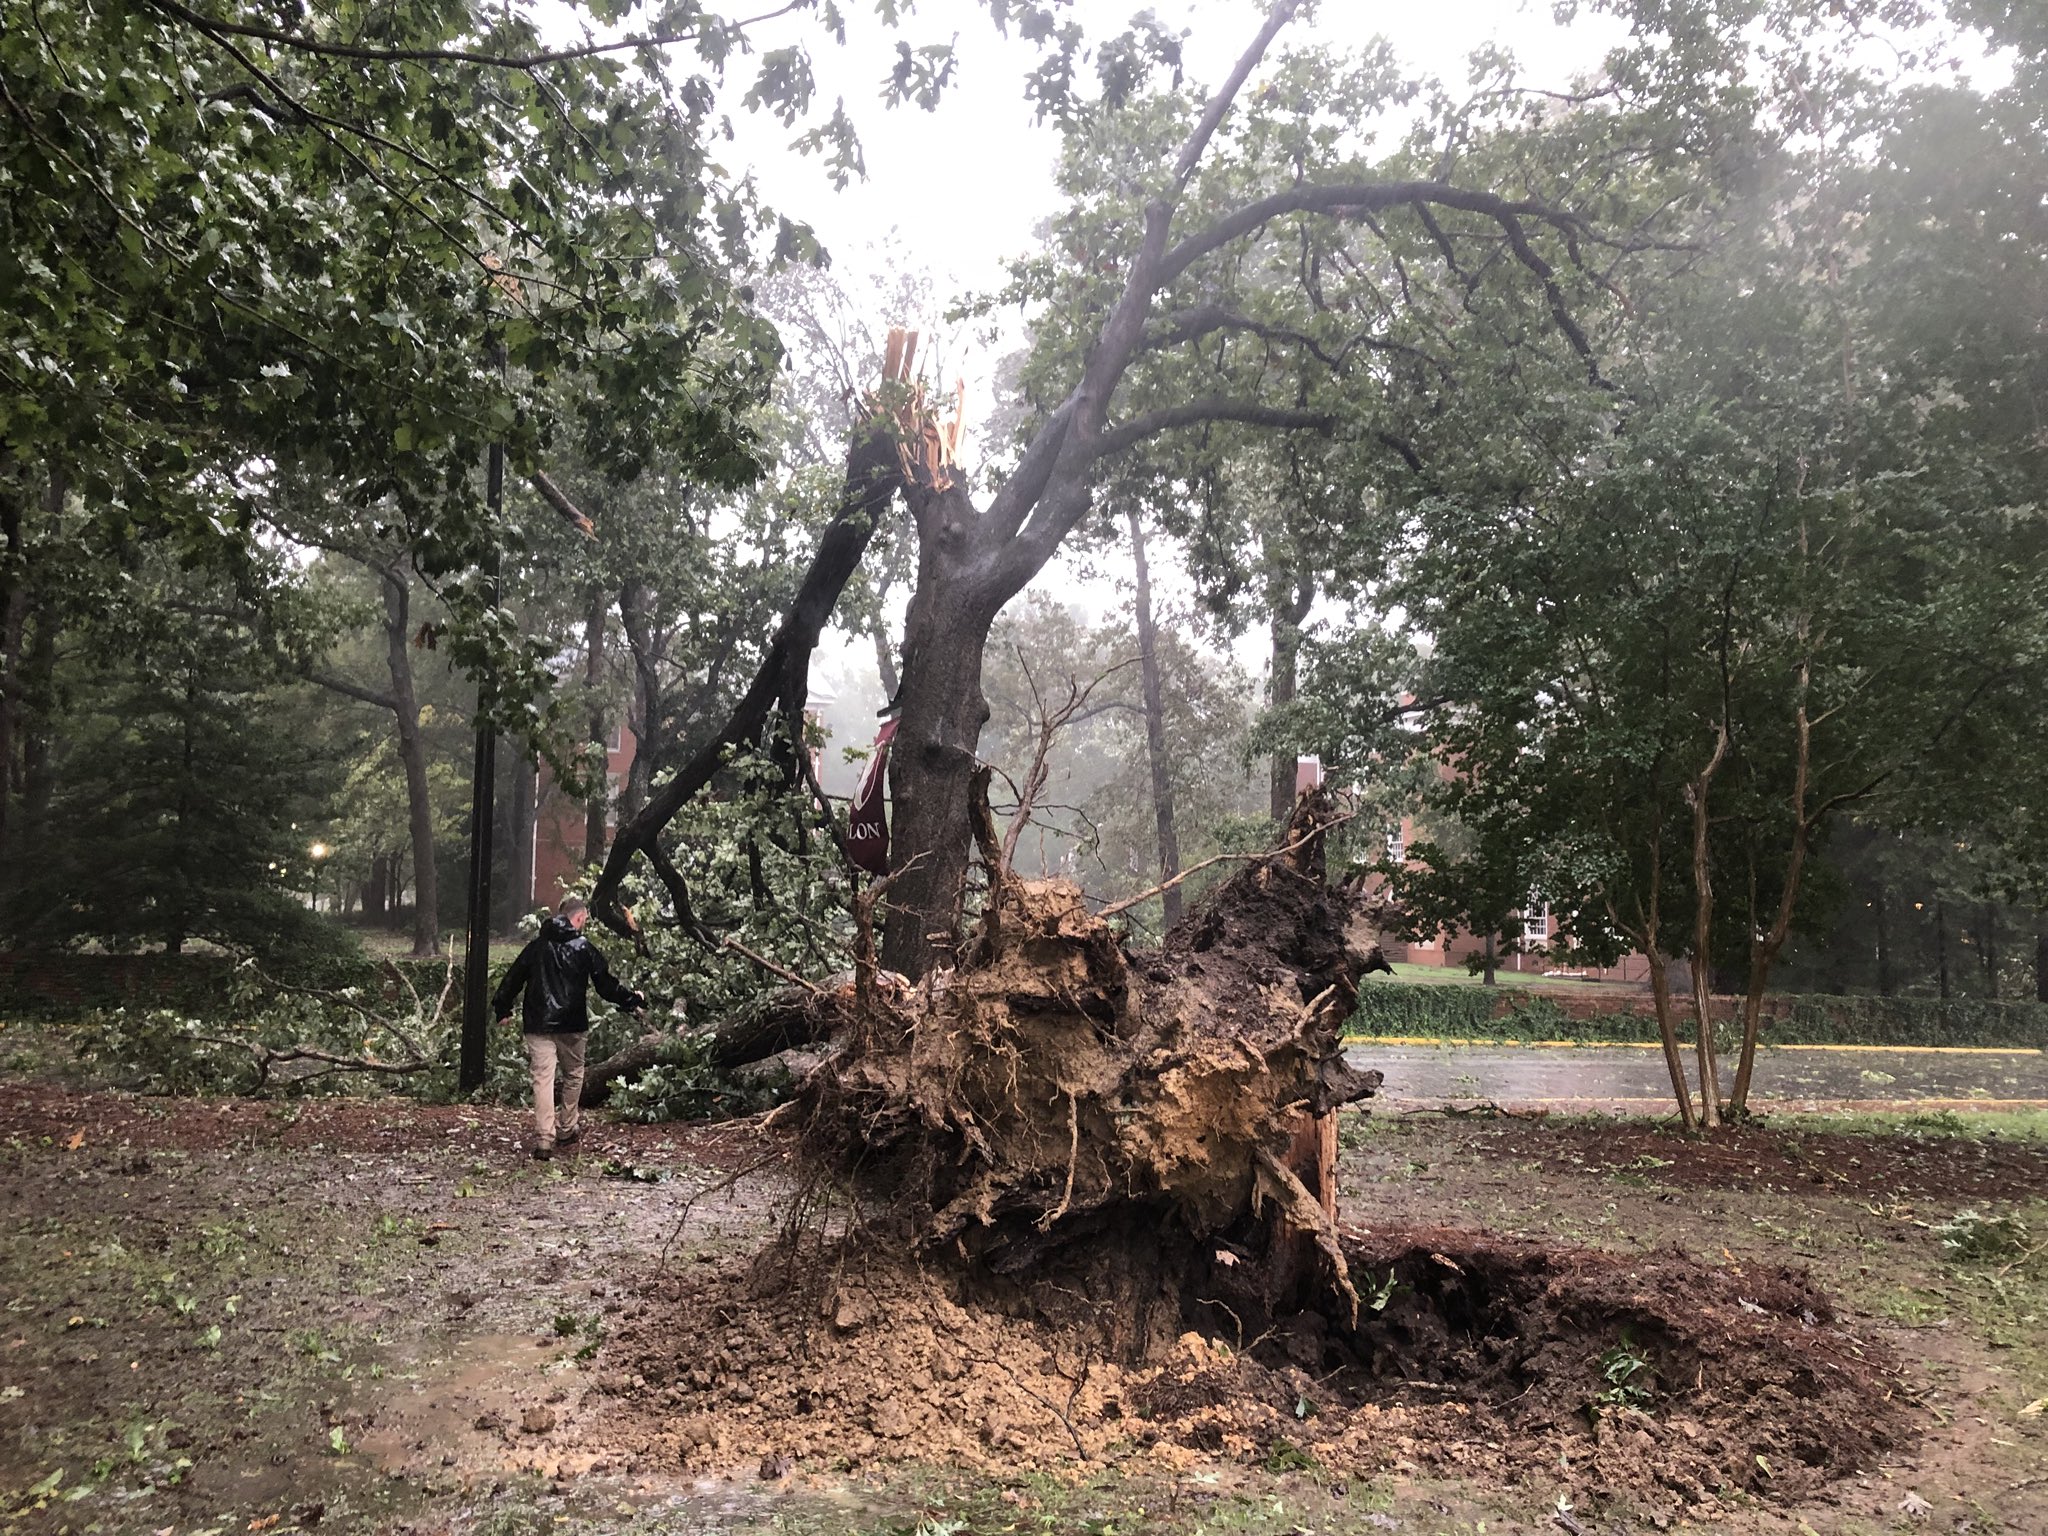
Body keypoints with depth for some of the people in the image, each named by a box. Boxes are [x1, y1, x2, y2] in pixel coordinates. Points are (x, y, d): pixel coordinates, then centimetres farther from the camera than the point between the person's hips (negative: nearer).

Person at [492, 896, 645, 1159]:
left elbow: (513, 978, 10)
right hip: (571, 1026, -1)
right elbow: (607, 984, -2)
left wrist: (503, 1009, 23)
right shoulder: (585, 949, -3)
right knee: (573, 1075, 17)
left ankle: (544, 1139, -10)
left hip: (538, 1024, 2)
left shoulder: (536, 947, 6)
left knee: (543, 1079, -2)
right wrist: (632, 1000, 11)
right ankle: (568, 1130, 26)